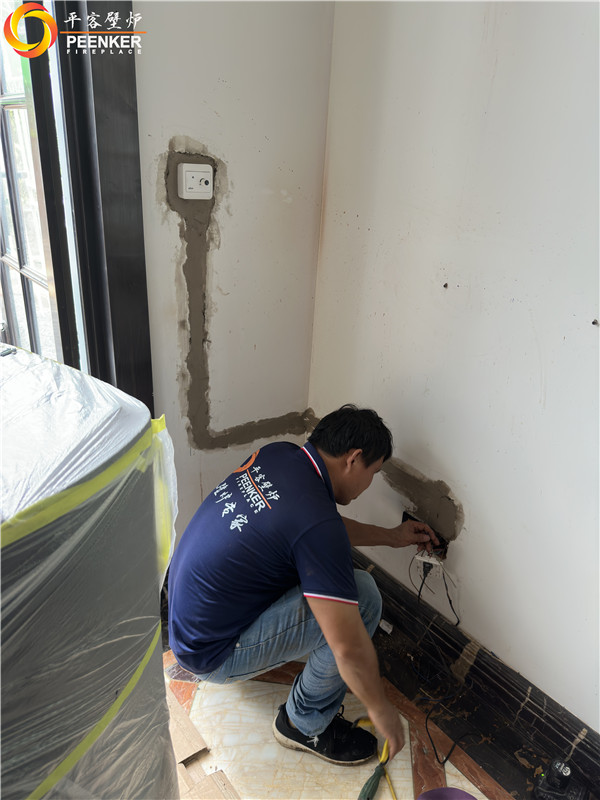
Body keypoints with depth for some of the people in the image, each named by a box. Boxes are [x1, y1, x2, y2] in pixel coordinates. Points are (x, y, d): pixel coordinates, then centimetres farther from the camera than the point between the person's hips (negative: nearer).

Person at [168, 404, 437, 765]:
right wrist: (381, 709, -5)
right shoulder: (316, 524, -29)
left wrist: (391, 536, 17)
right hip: (211, 655, -8)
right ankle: (307, 723, 5)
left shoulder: (275, 453, -4)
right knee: (362, 595, -16)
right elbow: (349, 648, -24)